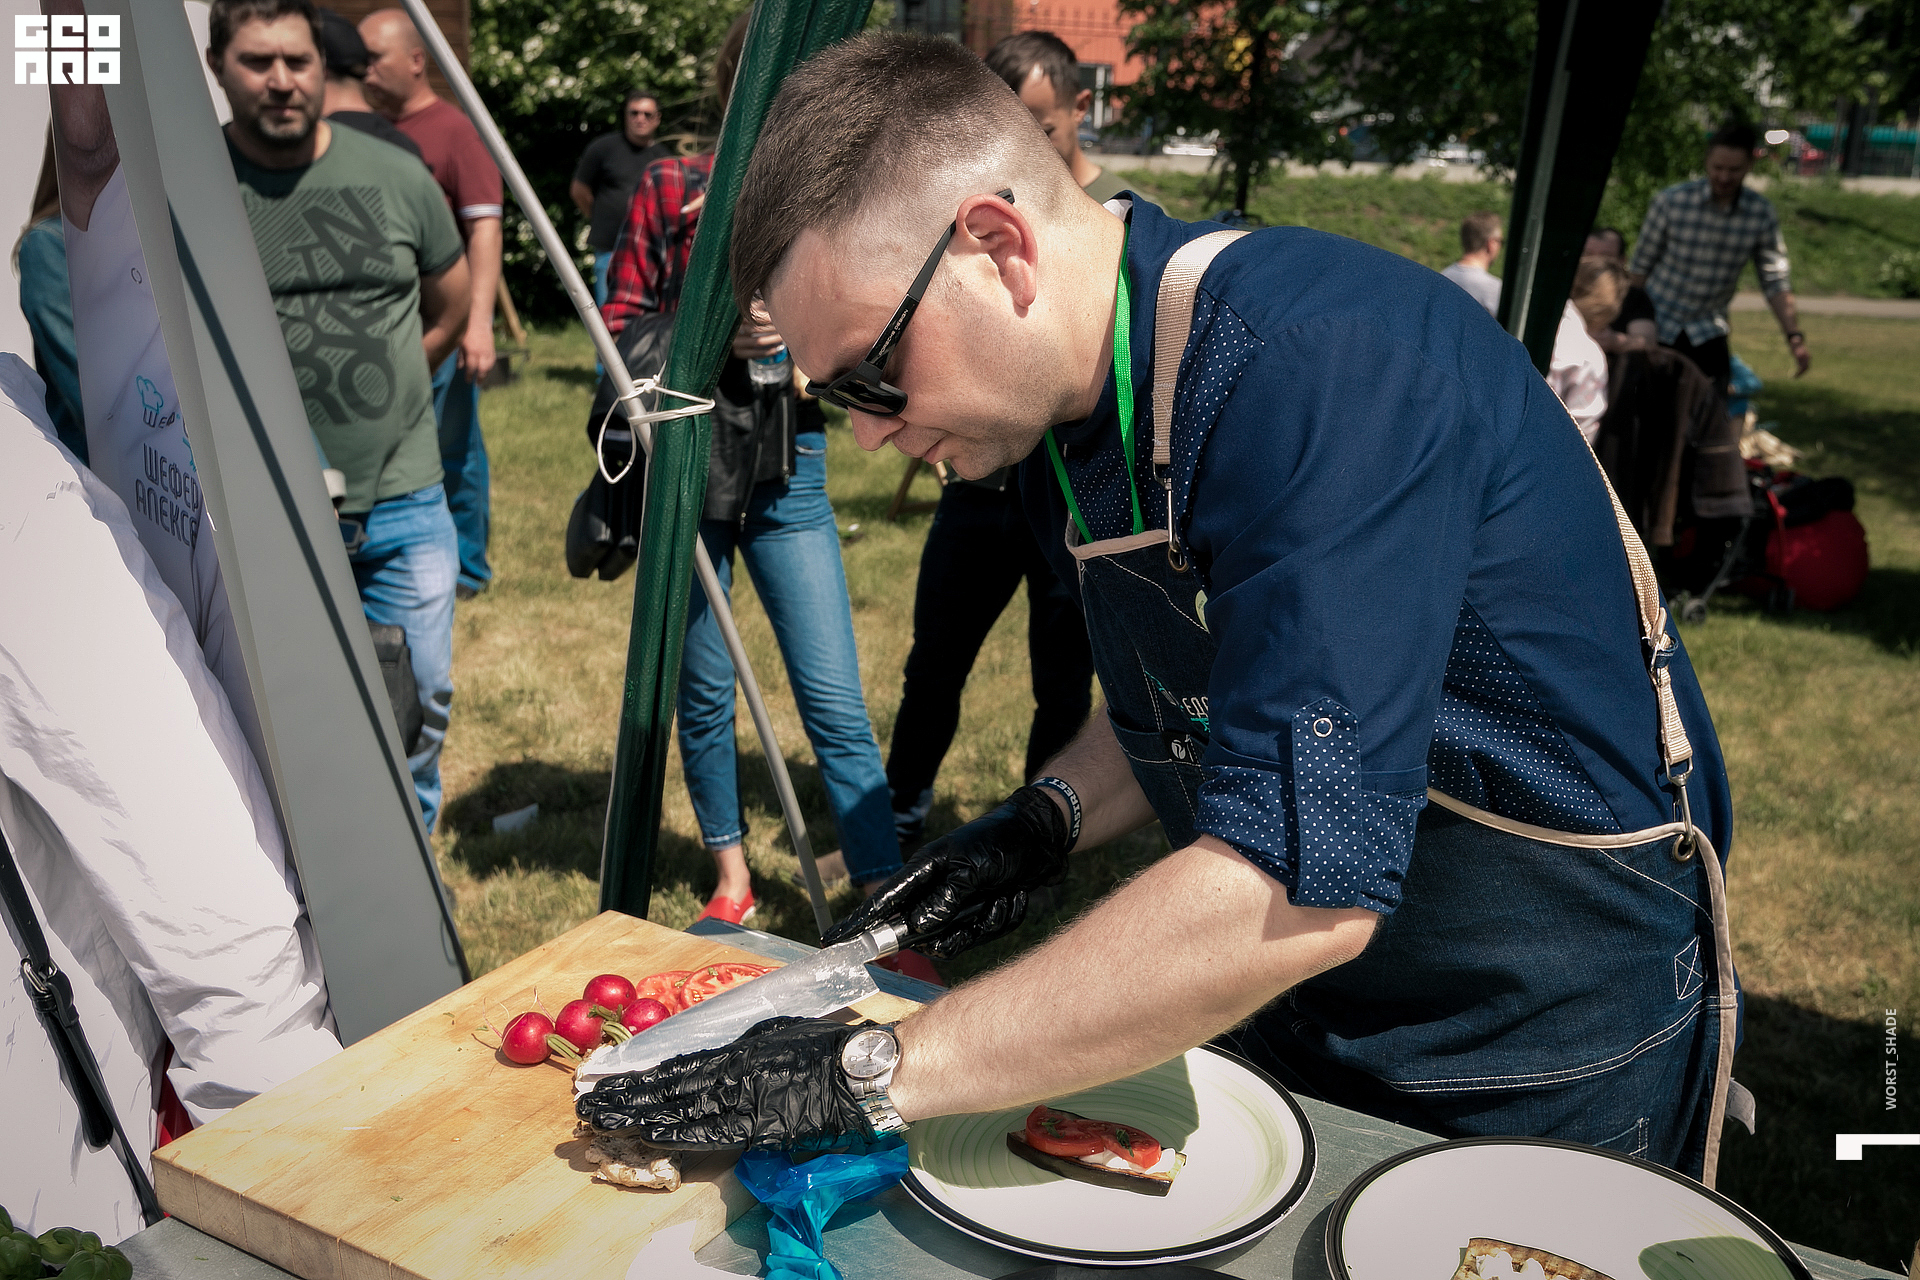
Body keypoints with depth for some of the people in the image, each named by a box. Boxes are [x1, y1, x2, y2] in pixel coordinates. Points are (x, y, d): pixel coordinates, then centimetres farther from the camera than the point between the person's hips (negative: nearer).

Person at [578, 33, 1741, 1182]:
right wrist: (1049, 822, -6)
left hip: (1543, 1065, -6)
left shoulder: (1324, 371, -31)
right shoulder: (1062, 402, -3)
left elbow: (1296, 890, -38)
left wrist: (875, 1075, -31)